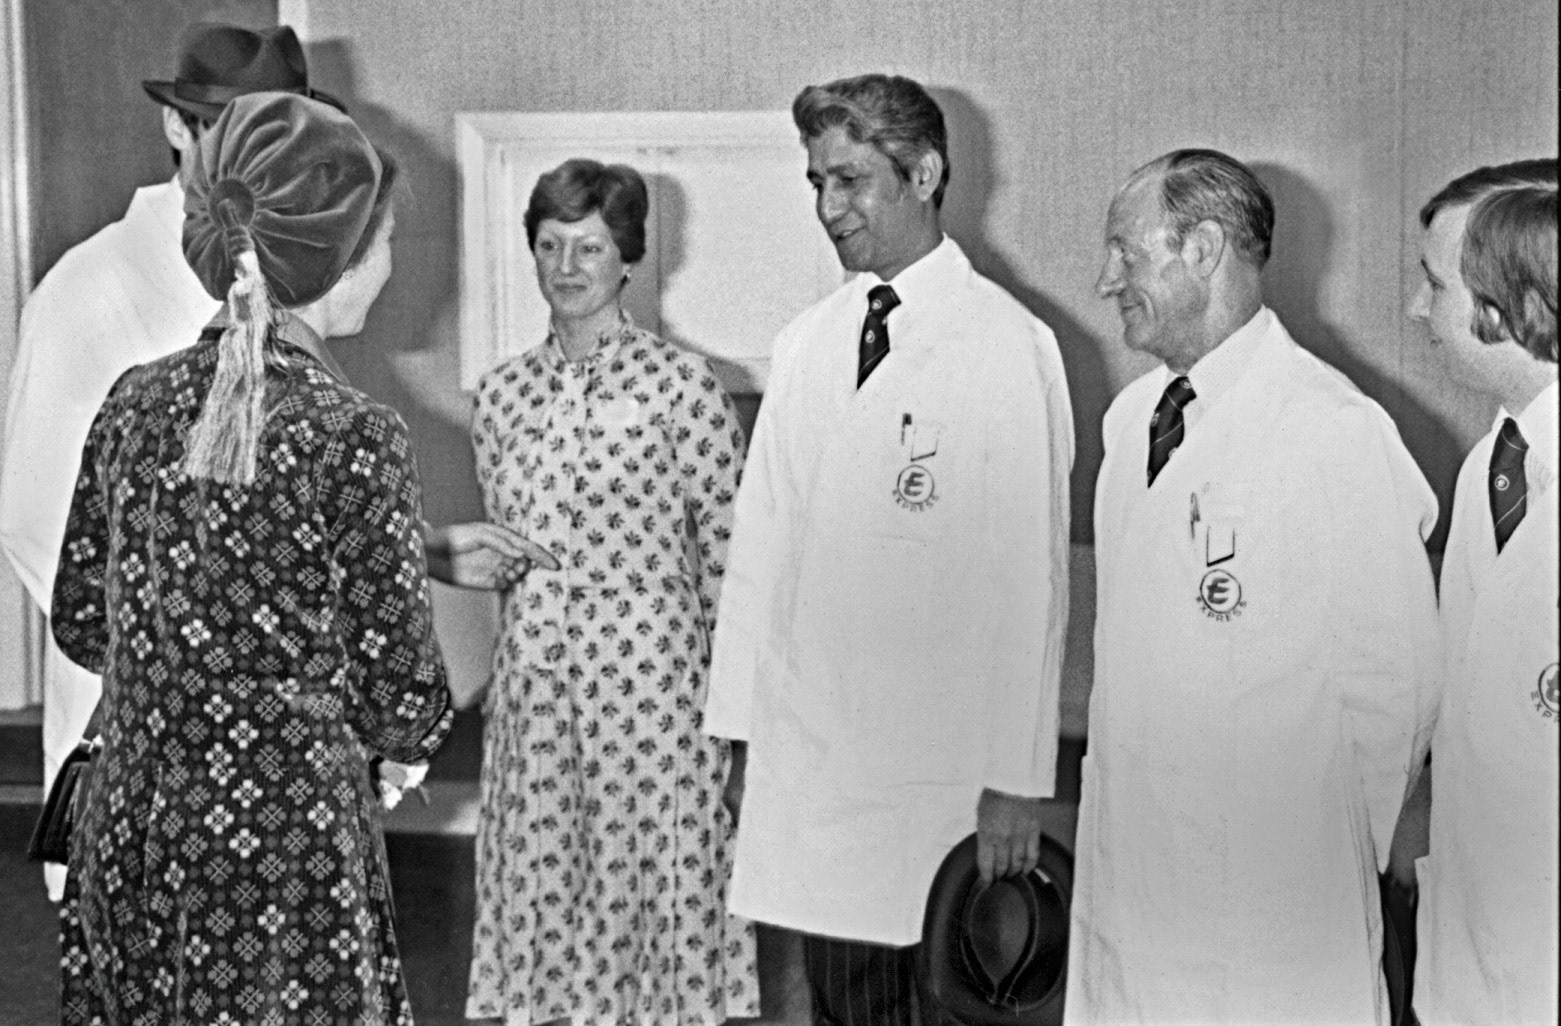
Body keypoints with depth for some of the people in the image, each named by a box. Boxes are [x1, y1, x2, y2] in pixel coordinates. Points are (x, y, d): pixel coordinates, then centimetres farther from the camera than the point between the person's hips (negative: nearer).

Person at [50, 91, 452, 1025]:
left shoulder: (135, 404, -1)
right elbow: (405, 717, -12)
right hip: (286, 859, -6)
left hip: (127, 844, 6)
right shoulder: (354, 439, -17)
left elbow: (81, 623, 11)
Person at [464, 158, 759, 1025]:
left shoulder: (682, 385, -6)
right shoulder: (503, 394, 8)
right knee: (538, 884, 8)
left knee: (658, 873, 1)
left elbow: (729, 554, -4)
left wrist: (732, 701, -4)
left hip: (650, 671, -4)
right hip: (533, 682, 4)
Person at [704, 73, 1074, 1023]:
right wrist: (744, 732, 10)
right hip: (808, 759, 5)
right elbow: (762, 545, 12)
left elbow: (1029, 579, -9)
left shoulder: (1008, 347, -7)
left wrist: (1017, 782, -10)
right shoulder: (806, 345, 10)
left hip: (944, 773, -5)